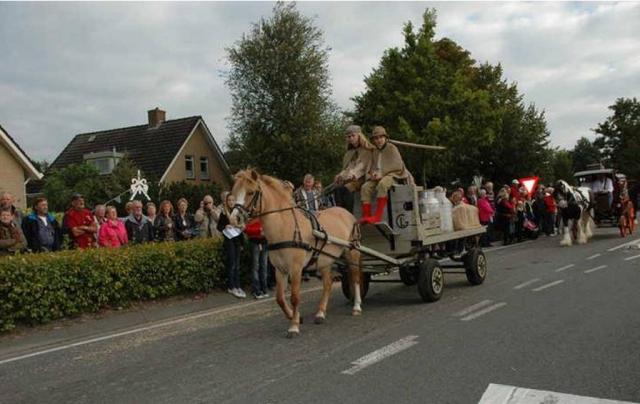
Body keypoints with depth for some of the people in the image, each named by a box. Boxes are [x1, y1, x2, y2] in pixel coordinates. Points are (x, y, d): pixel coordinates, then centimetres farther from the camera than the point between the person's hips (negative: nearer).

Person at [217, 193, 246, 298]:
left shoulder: (237, 212, 10)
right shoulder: (223, 213, -4)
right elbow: (219, 227, -4)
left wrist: (242, 242, 9)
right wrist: (225, 227, -22)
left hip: (237, 240, 5)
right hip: (229, 240, -5)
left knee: (237, 264, 7)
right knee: (231, 264, -4)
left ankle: (237, 286, 12)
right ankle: (231, 287, 3)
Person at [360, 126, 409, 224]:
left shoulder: (392, 148, 1)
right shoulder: (375, 151, 18)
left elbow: (398, 165, -9)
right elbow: (371, 167, 18)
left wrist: (382, 173, -17)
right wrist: (373, 174, -8)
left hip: (392, 175, -6)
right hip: (378, 176, 6)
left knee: (382, 184, -39)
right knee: (365, 187, -21)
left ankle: (377, 216, -41)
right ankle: (366, 216, -29)